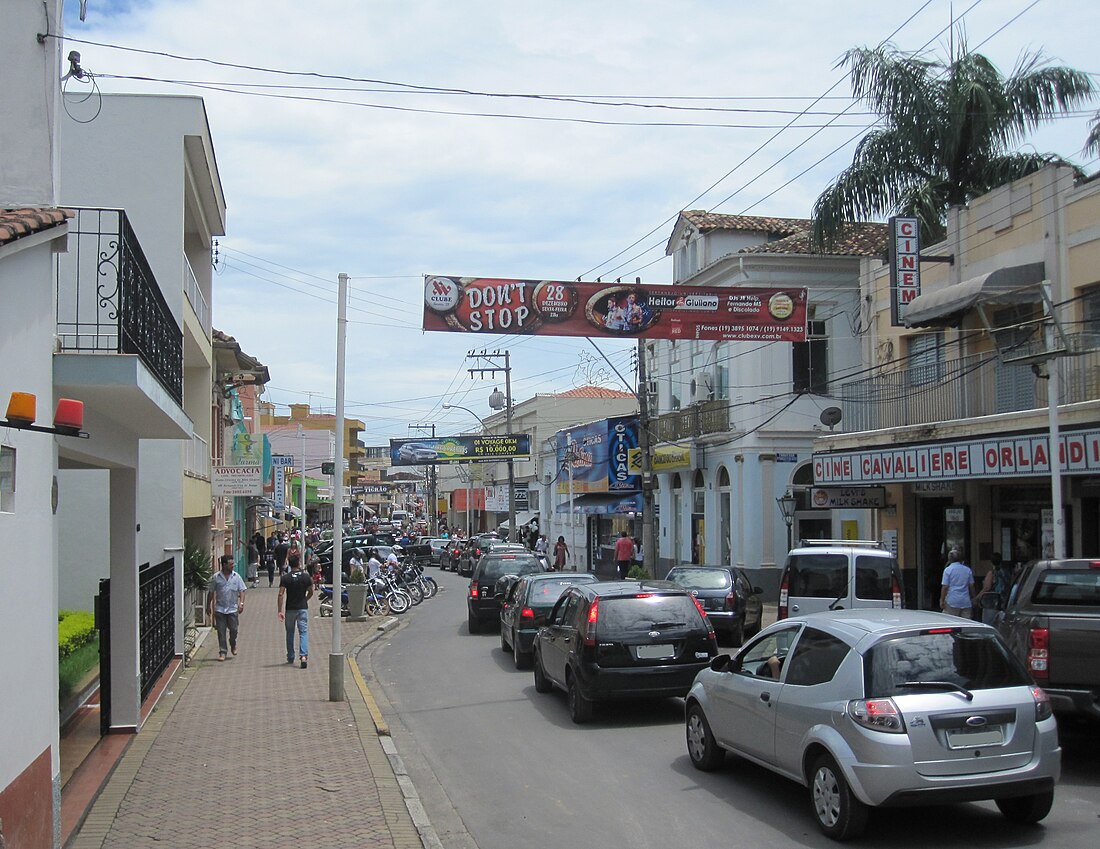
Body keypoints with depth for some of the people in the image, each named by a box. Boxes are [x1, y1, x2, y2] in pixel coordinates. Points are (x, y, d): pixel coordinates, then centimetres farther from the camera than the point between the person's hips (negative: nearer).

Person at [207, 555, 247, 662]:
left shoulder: (236, 577, 2)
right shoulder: (215, 577, 0)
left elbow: (241, 591, 3)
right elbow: (210, 592, 7)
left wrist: (241, 603, -11)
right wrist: (208, 606, 8)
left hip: (233, 609, 1)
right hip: (220, 609, -1)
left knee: (233, 629, 4)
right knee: (221, 631, 0)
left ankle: (233, 645, 32)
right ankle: (222, 652, 7)